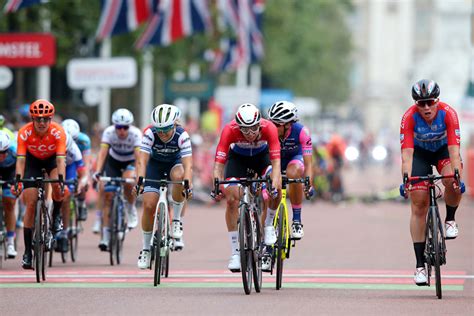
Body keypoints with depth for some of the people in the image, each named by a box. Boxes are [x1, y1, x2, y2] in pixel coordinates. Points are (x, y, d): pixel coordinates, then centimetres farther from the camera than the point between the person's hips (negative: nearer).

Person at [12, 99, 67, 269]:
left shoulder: (58, 132, -32)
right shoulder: (24, 133, -30)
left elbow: (61, 159, -37)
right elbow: (20, 159, -33)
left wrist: (61, 180, -52)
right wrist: (17, 181, -47)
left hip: (52, 160, 0)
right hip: (33, 161, 0)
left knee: (57, 187, -32)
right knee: (31, 204, -9)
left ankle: (56, 215, 1)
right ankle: (27, 252, -5)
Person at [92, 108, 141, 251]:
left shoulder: (135, 134, -29)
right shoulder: (108, 132, -26)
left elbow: (138, 155, -37)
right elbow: (103, 152, -33)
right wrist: (97, 172, -47)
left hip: (130, 163, -2)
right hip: (113, 161, 2)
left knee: (128, 182, -35)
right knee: (108, 195, -10)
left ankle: (131, 210, -5)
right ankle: (105, 237, -6)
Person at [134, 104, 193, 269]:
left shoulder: (182, 136, -31)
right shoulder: (150, 133, -29)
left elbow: (188, 165, -39)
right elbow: (142, 161, -36)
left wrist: (188, 185, -55)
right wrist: (139, 181, -52)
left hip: (174, 162, -1)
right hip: (155, 163, 1)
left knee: (179, 177, -37)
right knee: (149, 205, -13)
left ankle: (176, 220, -18)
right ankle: (146, 248, 7)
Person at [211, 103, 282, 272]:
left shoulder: (269, 128, -35)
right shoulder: (230, 130, -36)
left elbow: (275, 161, -39)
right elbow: (219, 163, -36)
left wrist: (274, 185, -55)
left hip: (262, 155, 0)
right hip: (237, 157, 0)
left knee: (276, 187, -26)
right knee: (232, 199, -16)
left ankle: (269, 226, 2)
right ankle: (235, 252, -7)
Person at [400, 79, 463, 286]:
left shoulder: (448, 113, -31)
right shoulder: (409, 117, -30)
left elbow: (454, 149, -36)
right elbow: (406, 152, -35)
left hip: (443, 150, 0)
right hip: (420, 153, 0)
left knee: (453, 183, -33)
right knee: (419, 205, -9)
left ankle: (450, 220, -2)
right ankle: (420, 264, -5)